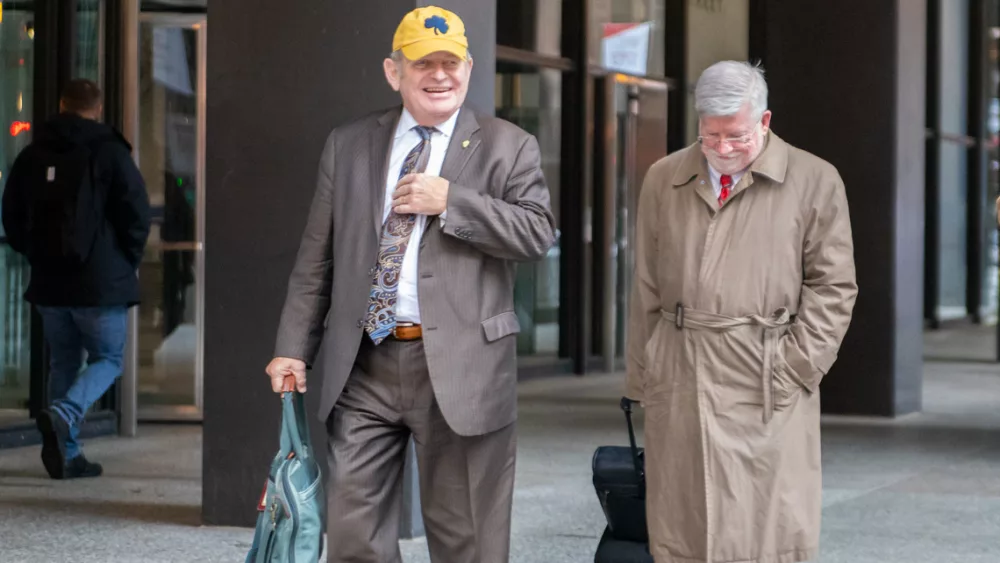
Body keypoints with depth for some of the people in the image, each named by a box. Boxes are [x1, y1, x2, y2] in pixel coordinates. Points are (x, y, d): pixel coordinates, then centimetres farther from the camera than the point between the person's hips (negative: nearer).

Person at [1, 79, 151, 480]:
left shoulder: (32, 155, 7)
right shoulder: (109, 152, -7)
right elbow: (137, 214, -11)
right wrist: (127, 263, 4)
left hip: (49, 282, 4)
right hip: (101, 283, -4)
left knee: (63, 363, 15)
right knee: (107, 359, 8)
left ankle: (67, 454, 10)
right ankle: (63, 415, -18)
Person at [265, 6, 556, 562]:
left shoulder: (508, 147, 3)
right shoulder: (348, 145, 11)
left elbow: (539, 232, -9)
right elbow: (316, 258, 13)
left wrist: (450, 201, -16)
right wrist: (294, 348, 7)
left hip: (459, 368, -3)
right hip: (364, 367, 3)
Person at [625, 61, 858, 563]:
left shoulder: (815, 182, 3)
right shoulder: (664, 180, 12)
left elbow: (833, 288, 3)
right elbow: (646, 290, 14)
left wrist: (795, 368, -6)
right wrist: (641, 379, 10)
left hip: (767, 387, -3)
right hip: (679, 384, 3)